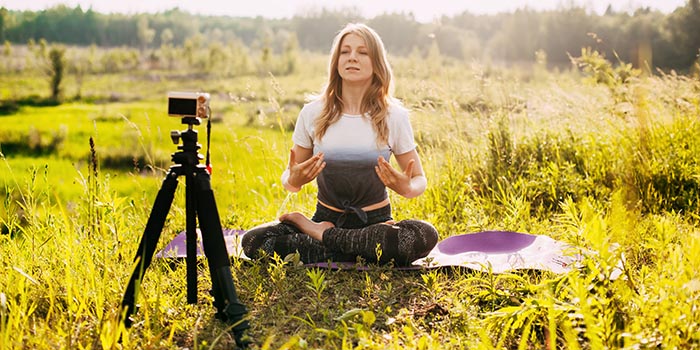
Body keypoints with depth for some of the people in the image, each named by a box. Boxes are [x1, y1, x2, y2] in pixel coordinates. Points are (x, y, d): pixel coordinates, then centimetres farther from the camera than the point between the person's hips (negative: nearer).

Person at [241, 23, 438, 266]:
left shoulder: (394, 116, -2)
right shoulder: (312, 113, 0)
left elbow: (419, 180, 5)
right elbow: (290, 178, 7)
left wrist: (407, 189, -20)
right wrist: (293, 181, -18)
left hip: (375, 220, 0)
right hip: (326, 217, 1)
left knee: (425, 236, -34)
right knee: (252, 241, -23)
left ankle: (325, 236, -15)